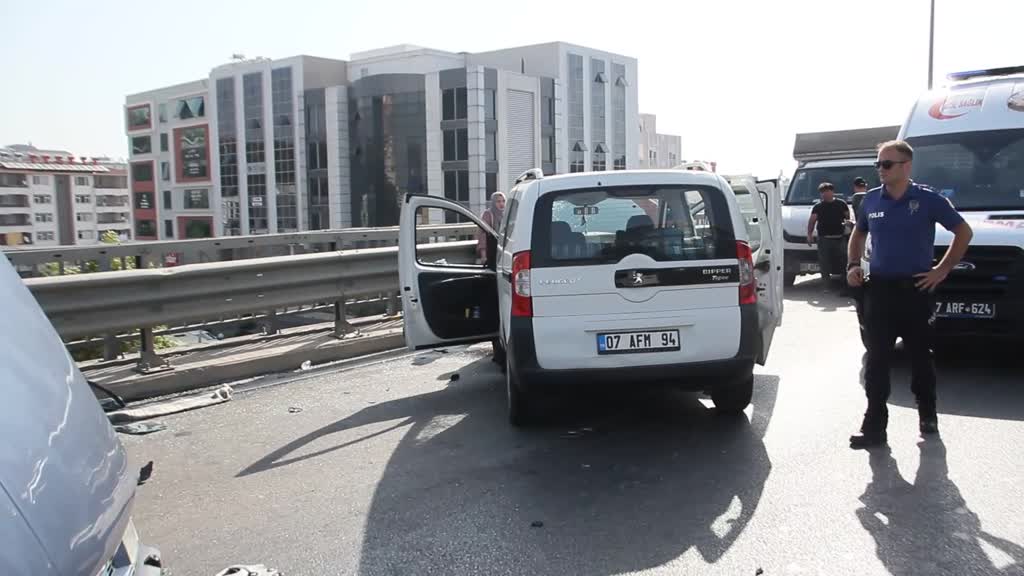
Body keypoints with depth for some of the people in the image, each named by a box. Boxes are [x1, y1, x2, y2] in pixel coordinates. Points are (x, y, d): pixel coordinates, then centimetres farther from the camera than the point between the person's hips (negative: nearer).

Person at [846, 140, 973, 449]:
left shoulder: (928, 200, -6)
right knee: (876, 360, -1)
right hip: (879, 289, 2)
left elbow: (964, 231, 2)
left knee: (920, 356, 11)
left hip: (916, 289, -2)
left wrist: (943, 269, -4)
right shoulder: (870, 200, 5)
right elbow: (858, 235, 21)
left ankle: (928, 415, 30)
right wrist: (853, 265, 6)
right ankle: (874, 425, 2)